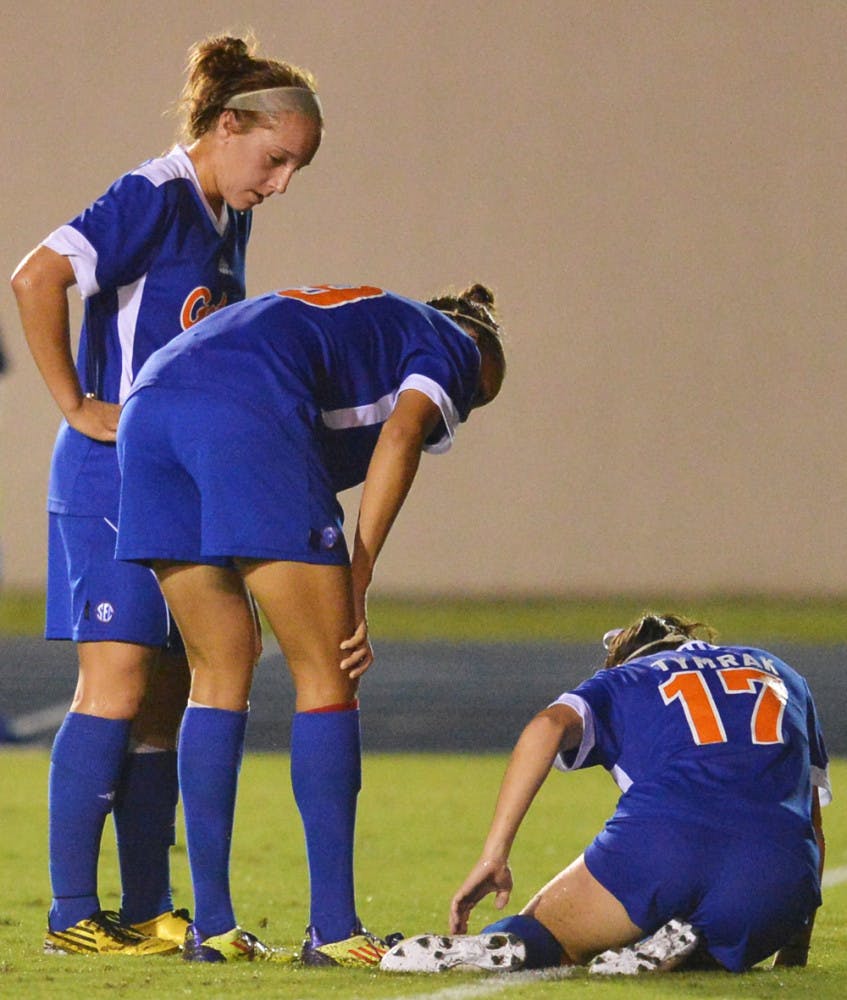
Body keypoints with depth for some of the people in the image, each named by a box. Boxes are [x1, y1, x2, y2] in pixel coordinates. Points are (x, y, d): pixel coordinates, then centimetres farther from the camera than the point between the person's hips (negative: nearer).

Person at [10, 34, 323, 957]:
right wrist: (76, 407, -19)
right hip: (117, 475, -9)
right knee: (117, 683, -12)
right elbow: (37, 276, -24)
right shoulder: (154, 200, -13)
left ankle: (147, 912, 11)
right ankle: (71, 913, -10)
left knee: (166, 699, 8)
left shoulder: (226, 221, 15)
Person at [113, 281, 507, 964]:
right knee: (326, 676, 3)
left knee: (220, 675, 16)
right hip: (247, 412, -7)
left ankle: (212, 927, 15)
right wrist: (357, 587, -4)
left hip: (149, 404, 8)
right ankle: (334, 930, 2)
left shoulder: (351, 313, 40)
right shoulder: (453, 346, 20)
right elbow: (401, 433, -2)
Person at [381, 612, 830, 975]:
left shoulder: (621, 681, 26)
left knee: (543, 940, 18)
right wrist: (794, 954, 35)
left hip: (661, 836, -2)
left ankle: (505, 944, -19)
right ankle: (690, 948, -8)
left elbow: (550, 725, 2)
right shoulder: (782, 675, 34)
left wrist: (493, 855, -3)